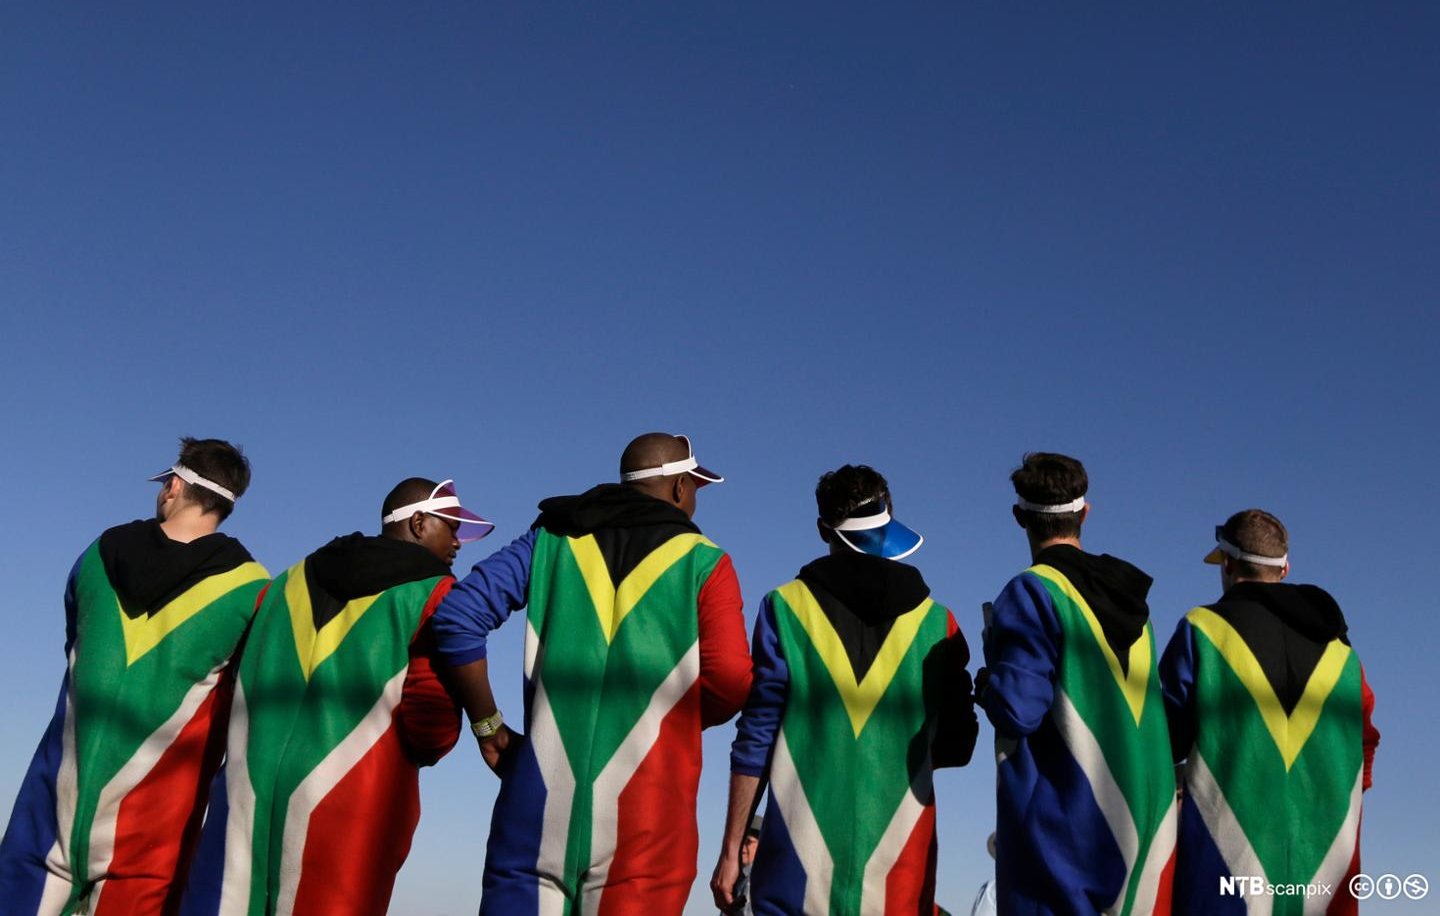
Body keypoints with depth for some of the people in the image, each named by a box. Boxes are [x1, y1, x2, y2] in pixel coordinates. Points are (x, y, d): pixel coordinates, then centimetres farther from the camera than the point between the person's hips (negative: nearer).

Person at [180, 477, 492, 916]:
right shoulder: (432, 592, -3)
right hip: (352, 799, -5)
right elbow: (433, 714, -12)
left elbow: (239, 682, 16)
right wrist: (413, 751, 8)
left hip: (252, 789, 5)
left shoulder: (293, 579, 17)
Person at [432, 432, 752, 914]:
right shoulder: (703, 561, 4)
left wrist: (486, 724, 10)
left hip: (546, 778, 2)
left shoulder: (554, 536, 12)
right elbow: (730, 681, -6)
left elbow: (459, 613, 3)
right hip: (647, 799, -2)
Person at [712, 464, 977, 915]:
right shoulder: (935, 620, 5)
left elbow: (756, 737, -2)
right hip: (897, 869, 2)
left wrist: (730, 850, 2)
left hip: (800, 862, -1)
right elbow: (956, 745, 8)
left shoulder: (786, 607, 0)